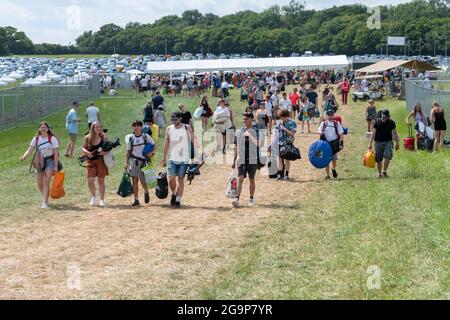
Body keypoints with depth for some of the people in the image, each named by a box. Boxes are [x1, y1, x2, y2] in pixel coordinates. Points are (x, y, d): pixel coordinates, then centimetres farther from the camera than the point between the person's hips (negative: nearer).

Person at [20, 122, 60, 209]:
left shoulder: (52, 139, -5)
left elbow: (56, 153, -6)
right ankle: (45, 198, 31)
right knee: (40, 184, 4)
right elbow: (30, 150, -3)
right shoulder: (36, 139, 5)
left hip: (50, 161, -4)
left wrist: (56, 166, -12)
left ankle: (45, 202, -16)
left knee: (46, 182, -17)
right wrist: (24, 156, -24)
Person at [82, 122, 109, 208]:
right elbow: (83, 148, 9)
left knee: (101, 180, 5)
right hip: (91, 161, 1)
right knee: (90, 180, -8)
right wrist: (87, 152, -12)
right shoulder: (87, 138, 0)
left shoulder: (104, 137, -3)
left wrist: (104, 152, -20)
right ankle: (93, 196, 19)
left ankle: (102, 200, 15)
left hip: (101, 161, -1)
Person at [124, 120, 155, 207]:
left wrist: (152, 152, -12)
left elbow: (154, 145, 8)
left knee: (143, 181, -4)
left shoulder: (146, 137, 0)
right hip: (133, 160, 1)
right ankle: (136, 200, 0)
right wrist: (126, 162, 2)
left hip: (143, 161, -1)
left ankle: (146, 192, 30)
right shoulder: (130, 138, 5)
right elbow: (128, 151, 9)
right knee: (135, 181, -4)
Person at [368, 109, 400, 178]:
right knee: (378, 159, 2)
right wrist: (370, 143, -1)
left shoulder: (391, 123, 0)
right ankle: (379, 173, 16)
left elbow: (395, 133, 10)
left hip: (388, 142, 0)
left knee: (388, 156, -19)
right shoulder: (377, 122, -4)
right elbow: (373, 133, 1)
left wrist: (397, 143, 11)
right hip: (379, 142, 0)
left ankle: (384, 171, -5)